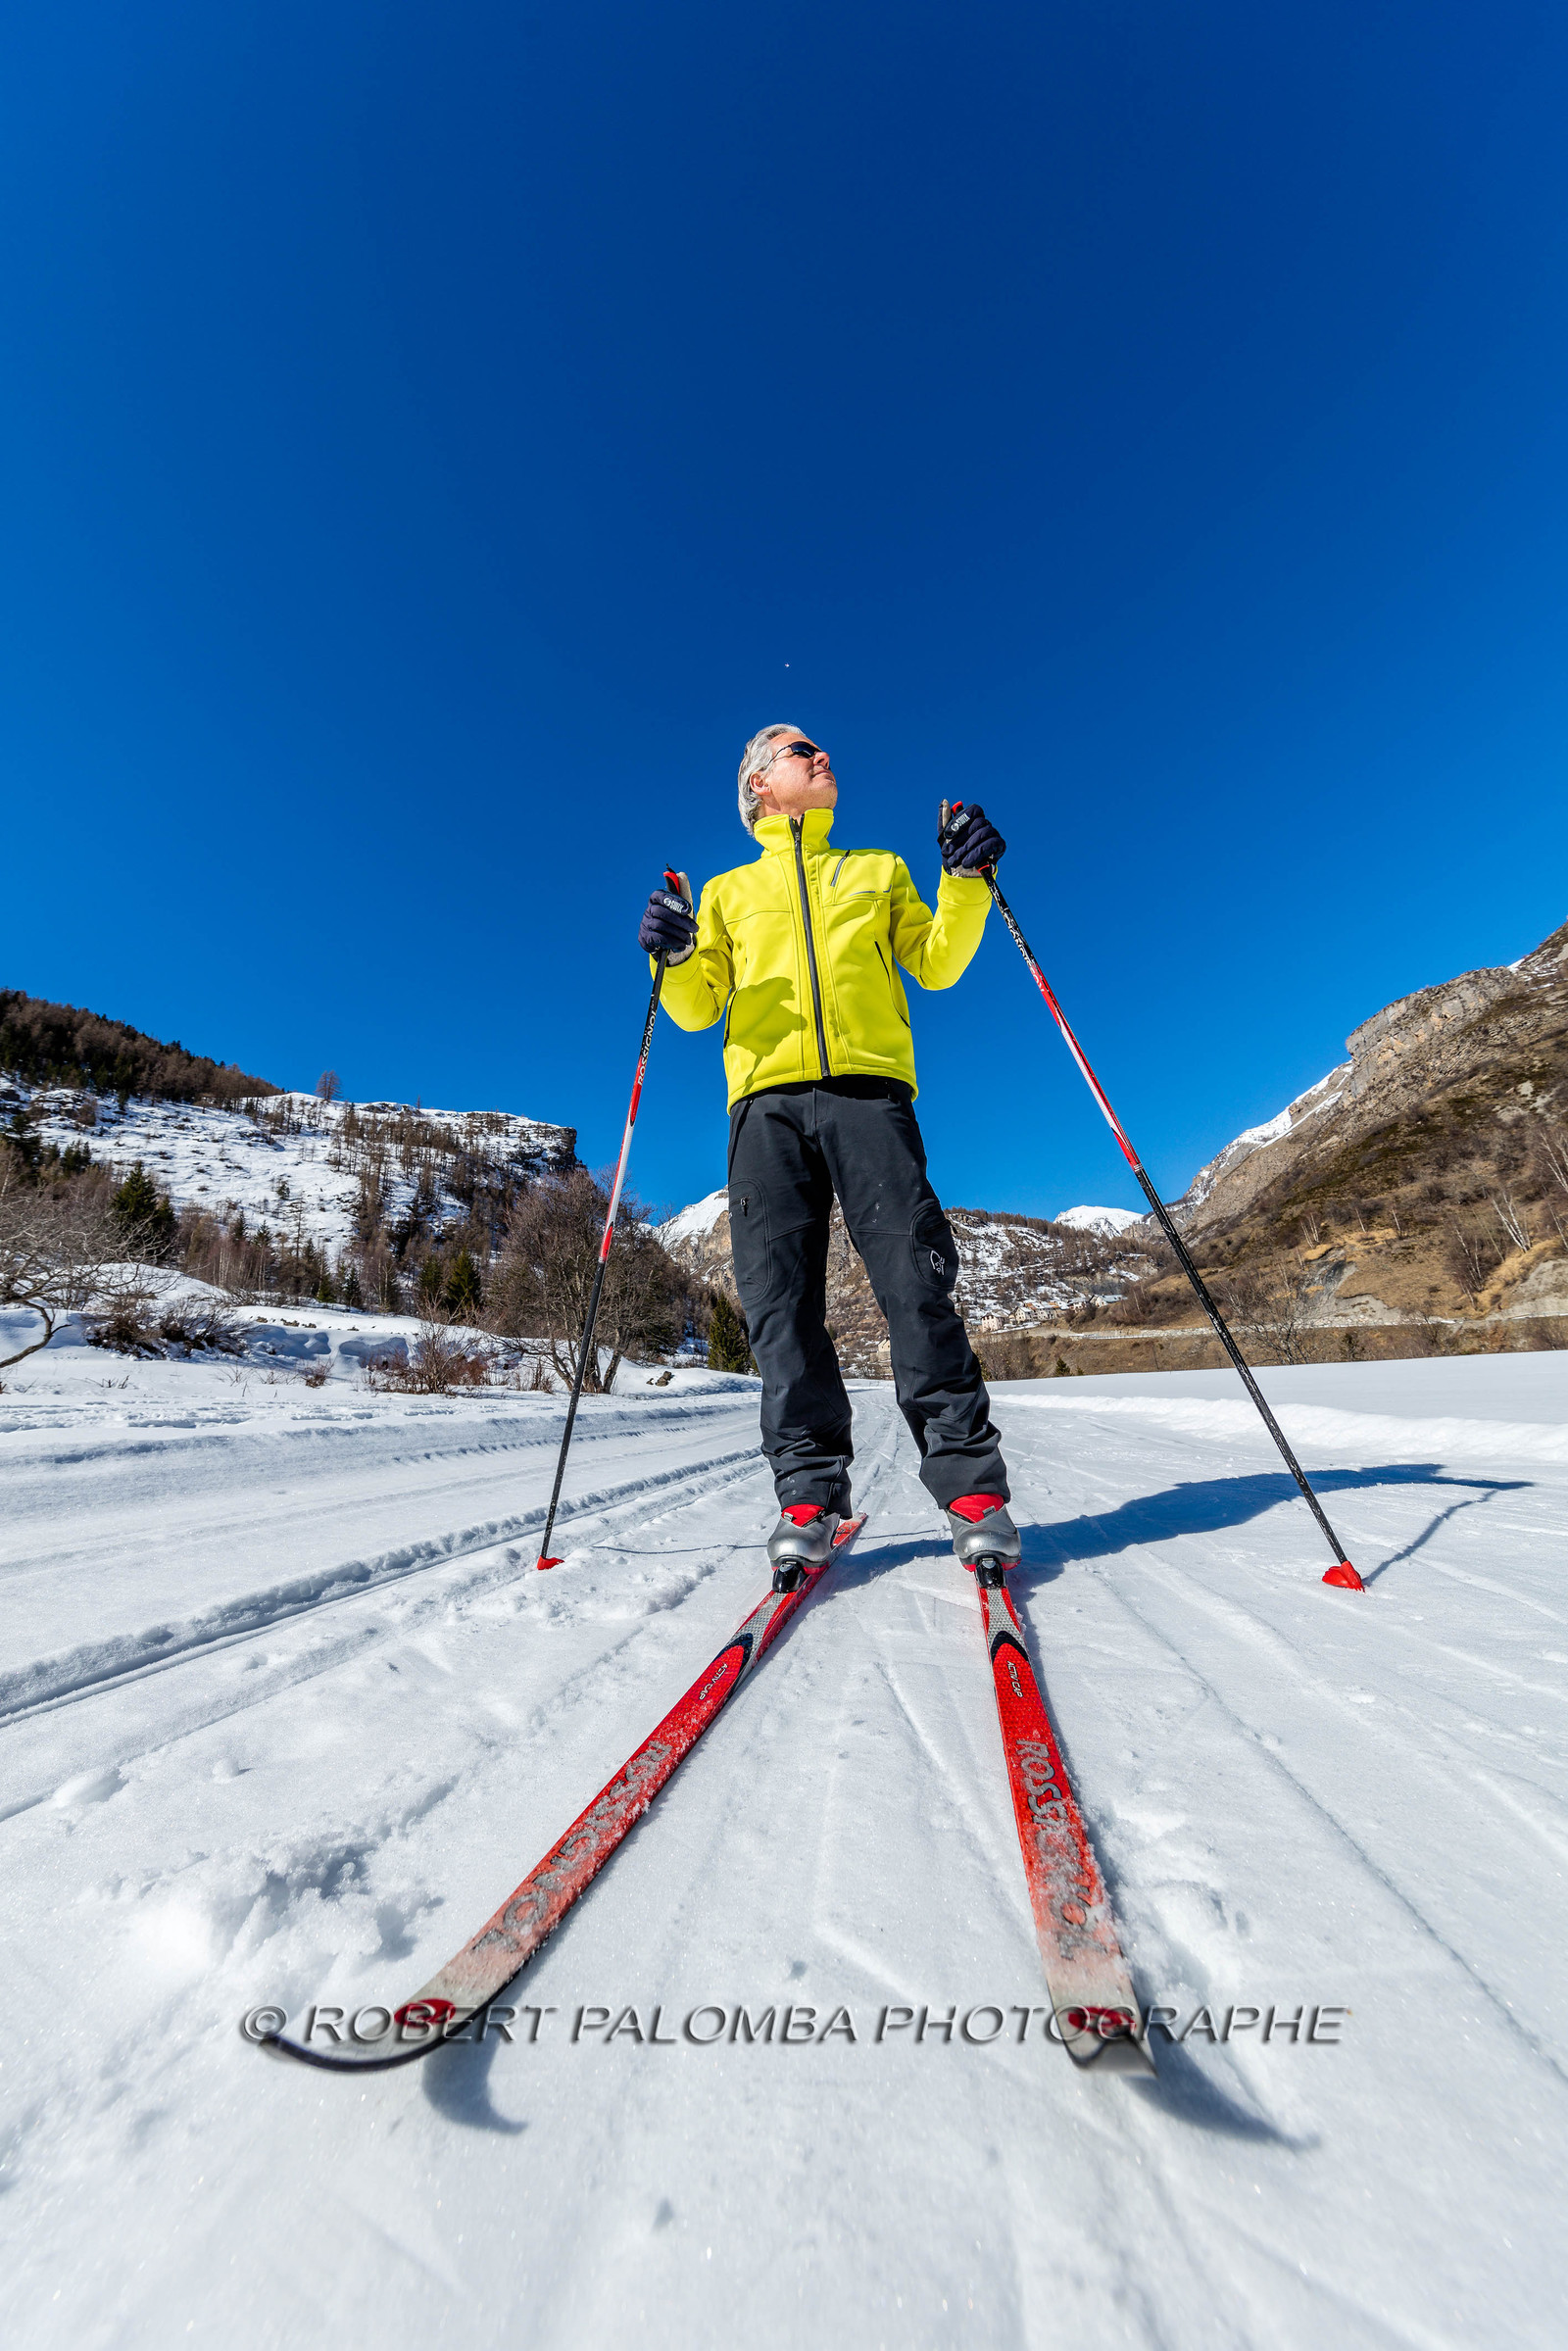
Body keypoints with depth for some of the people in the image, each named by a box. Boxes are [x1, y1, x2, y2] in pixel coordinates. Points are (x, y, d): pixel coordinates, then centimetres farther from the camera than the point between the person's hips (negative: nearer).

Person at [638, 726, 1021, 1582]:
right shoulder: (729, 891, 28)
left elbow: (938, 965, 18)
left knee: (915, 1280, -12)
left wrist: (966, 881, 4)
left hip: (868, 1087, 0)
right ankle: (809, 1491, 0)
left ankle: (970, 1485, -3)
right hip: (767, 1099, 1)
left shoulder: (879, 869, 30)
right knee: (780, 1298, -8)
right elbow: (697, 1008, 17)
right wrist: (675, 958, -3)